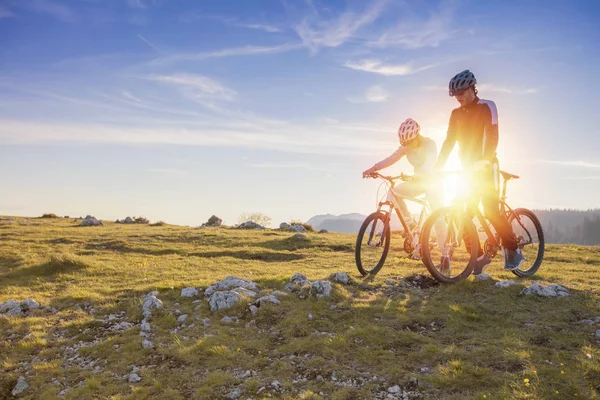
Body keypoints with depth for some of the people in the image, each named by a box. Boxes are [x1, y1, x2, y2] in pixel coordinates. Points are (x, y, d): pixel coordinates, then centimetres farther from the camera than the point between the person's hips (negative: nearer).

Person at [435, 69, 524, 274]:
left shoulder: (487, 106, -8)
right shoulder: (456, 113, 9)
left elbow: (492, 136, -20)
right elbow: (449, 142, 5)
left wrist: (483, 161, -35)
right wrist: (437, 167, -6)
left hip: (486, 168, -6)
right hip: (467, 169, 6)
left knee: (491, 211, -13)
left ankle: (513, 250, 7)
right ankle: (480, 256, 9)